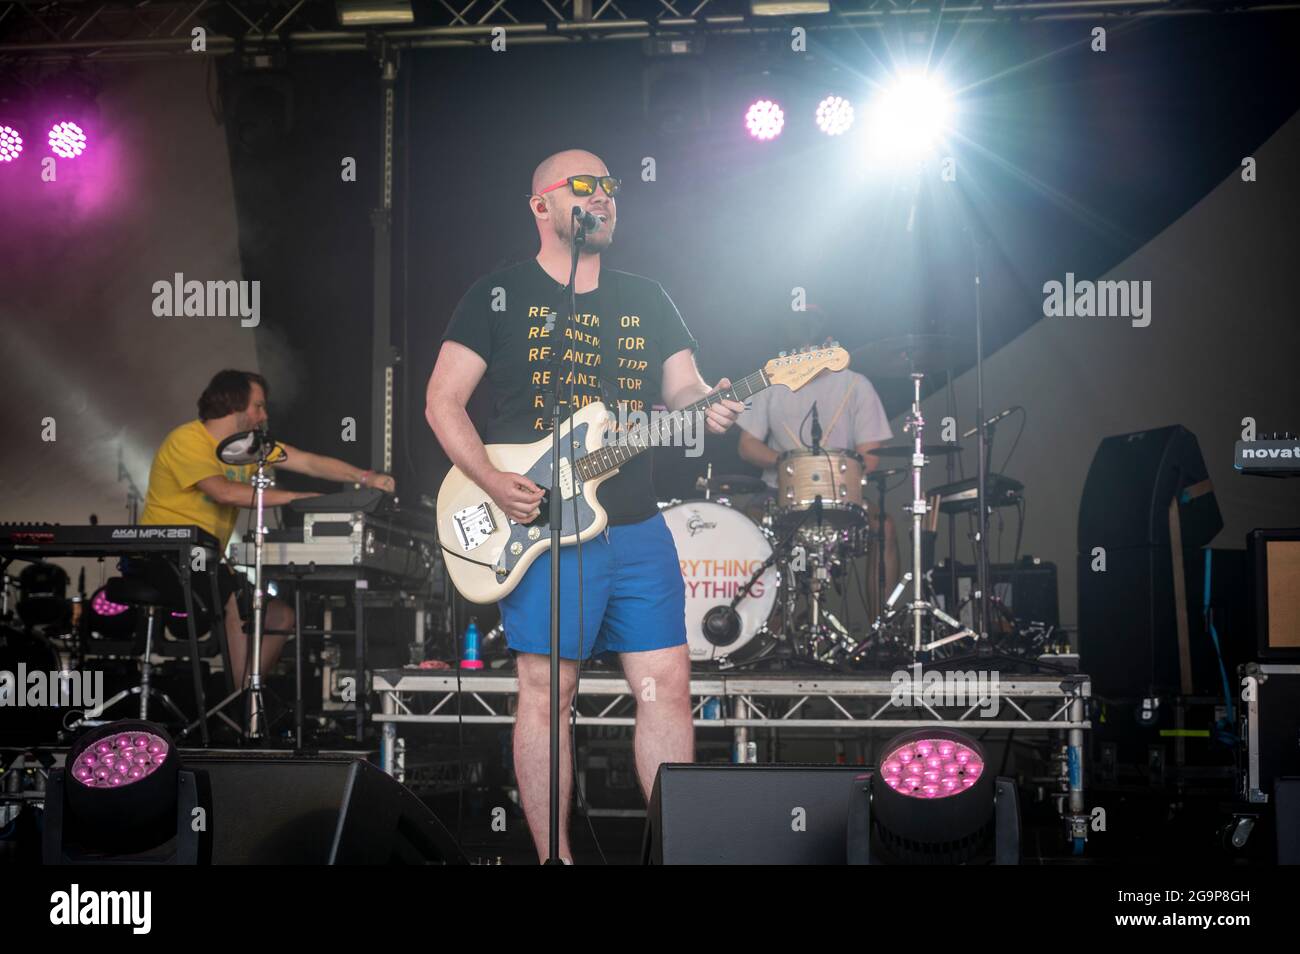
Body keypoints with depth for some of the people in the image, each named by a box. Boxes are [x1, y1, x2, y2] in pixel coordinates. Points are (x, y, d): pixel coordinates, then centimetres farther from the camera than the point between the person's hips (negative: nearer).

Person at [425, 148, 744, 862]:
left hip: (637, 528, 4)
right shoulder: (499, 295, 3)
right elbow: (443, 401, 0)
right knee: (546, 693, -1)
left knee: (667, 687, 2)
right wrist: (491, 481, -14)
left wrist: (707, 406, -12)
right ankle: (554, 855, 9)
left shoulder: (646, 300, 17)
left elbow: (682, 387, 12)